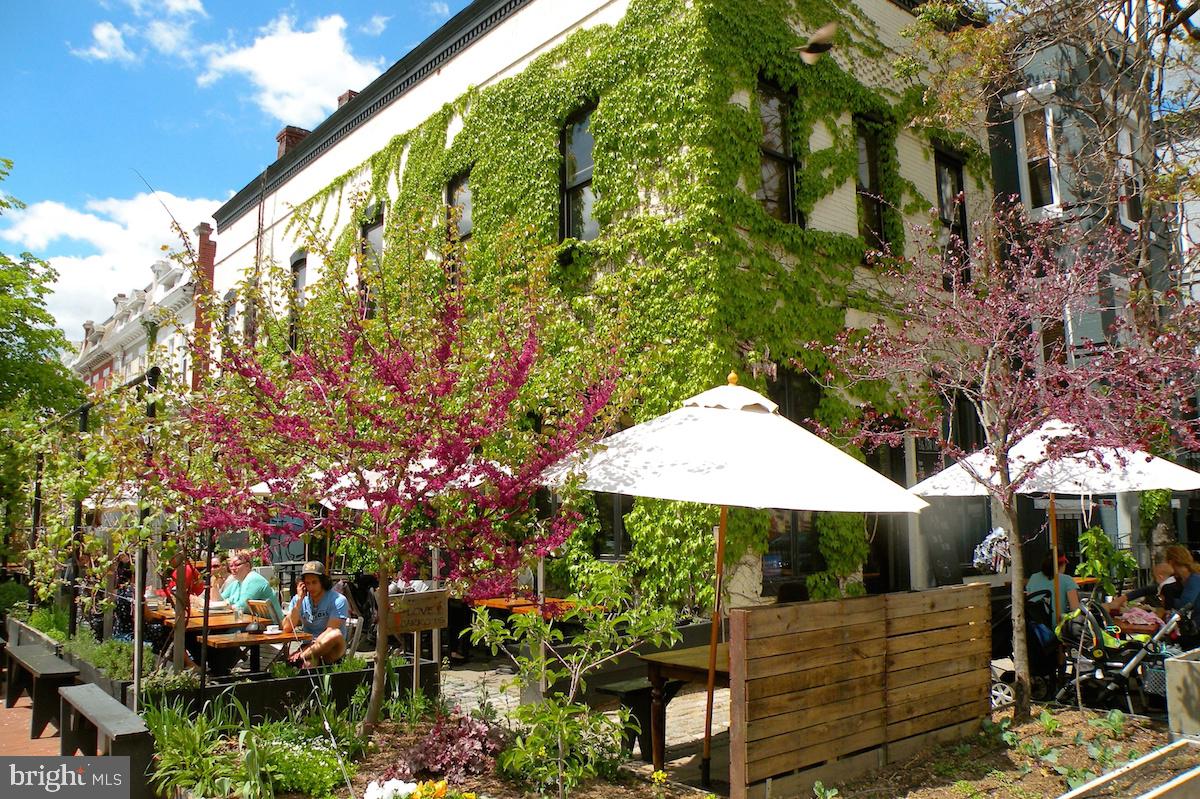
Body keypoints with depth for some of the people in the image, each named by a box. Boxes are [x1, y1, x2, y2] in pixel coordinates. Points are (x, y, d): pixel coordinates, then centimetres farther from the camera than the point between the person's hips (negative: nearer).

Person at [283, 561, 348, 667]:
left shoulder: (338, 600, -7)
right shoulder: (298, 599, 6)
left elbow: (331, 630, -17)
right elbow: (287, 628, -5)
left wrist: (312, 646, -29)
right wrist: (299, 601, -11)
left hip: (331, 651, 0)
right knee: (310, 661, -39)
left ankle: (301, 657, -35)